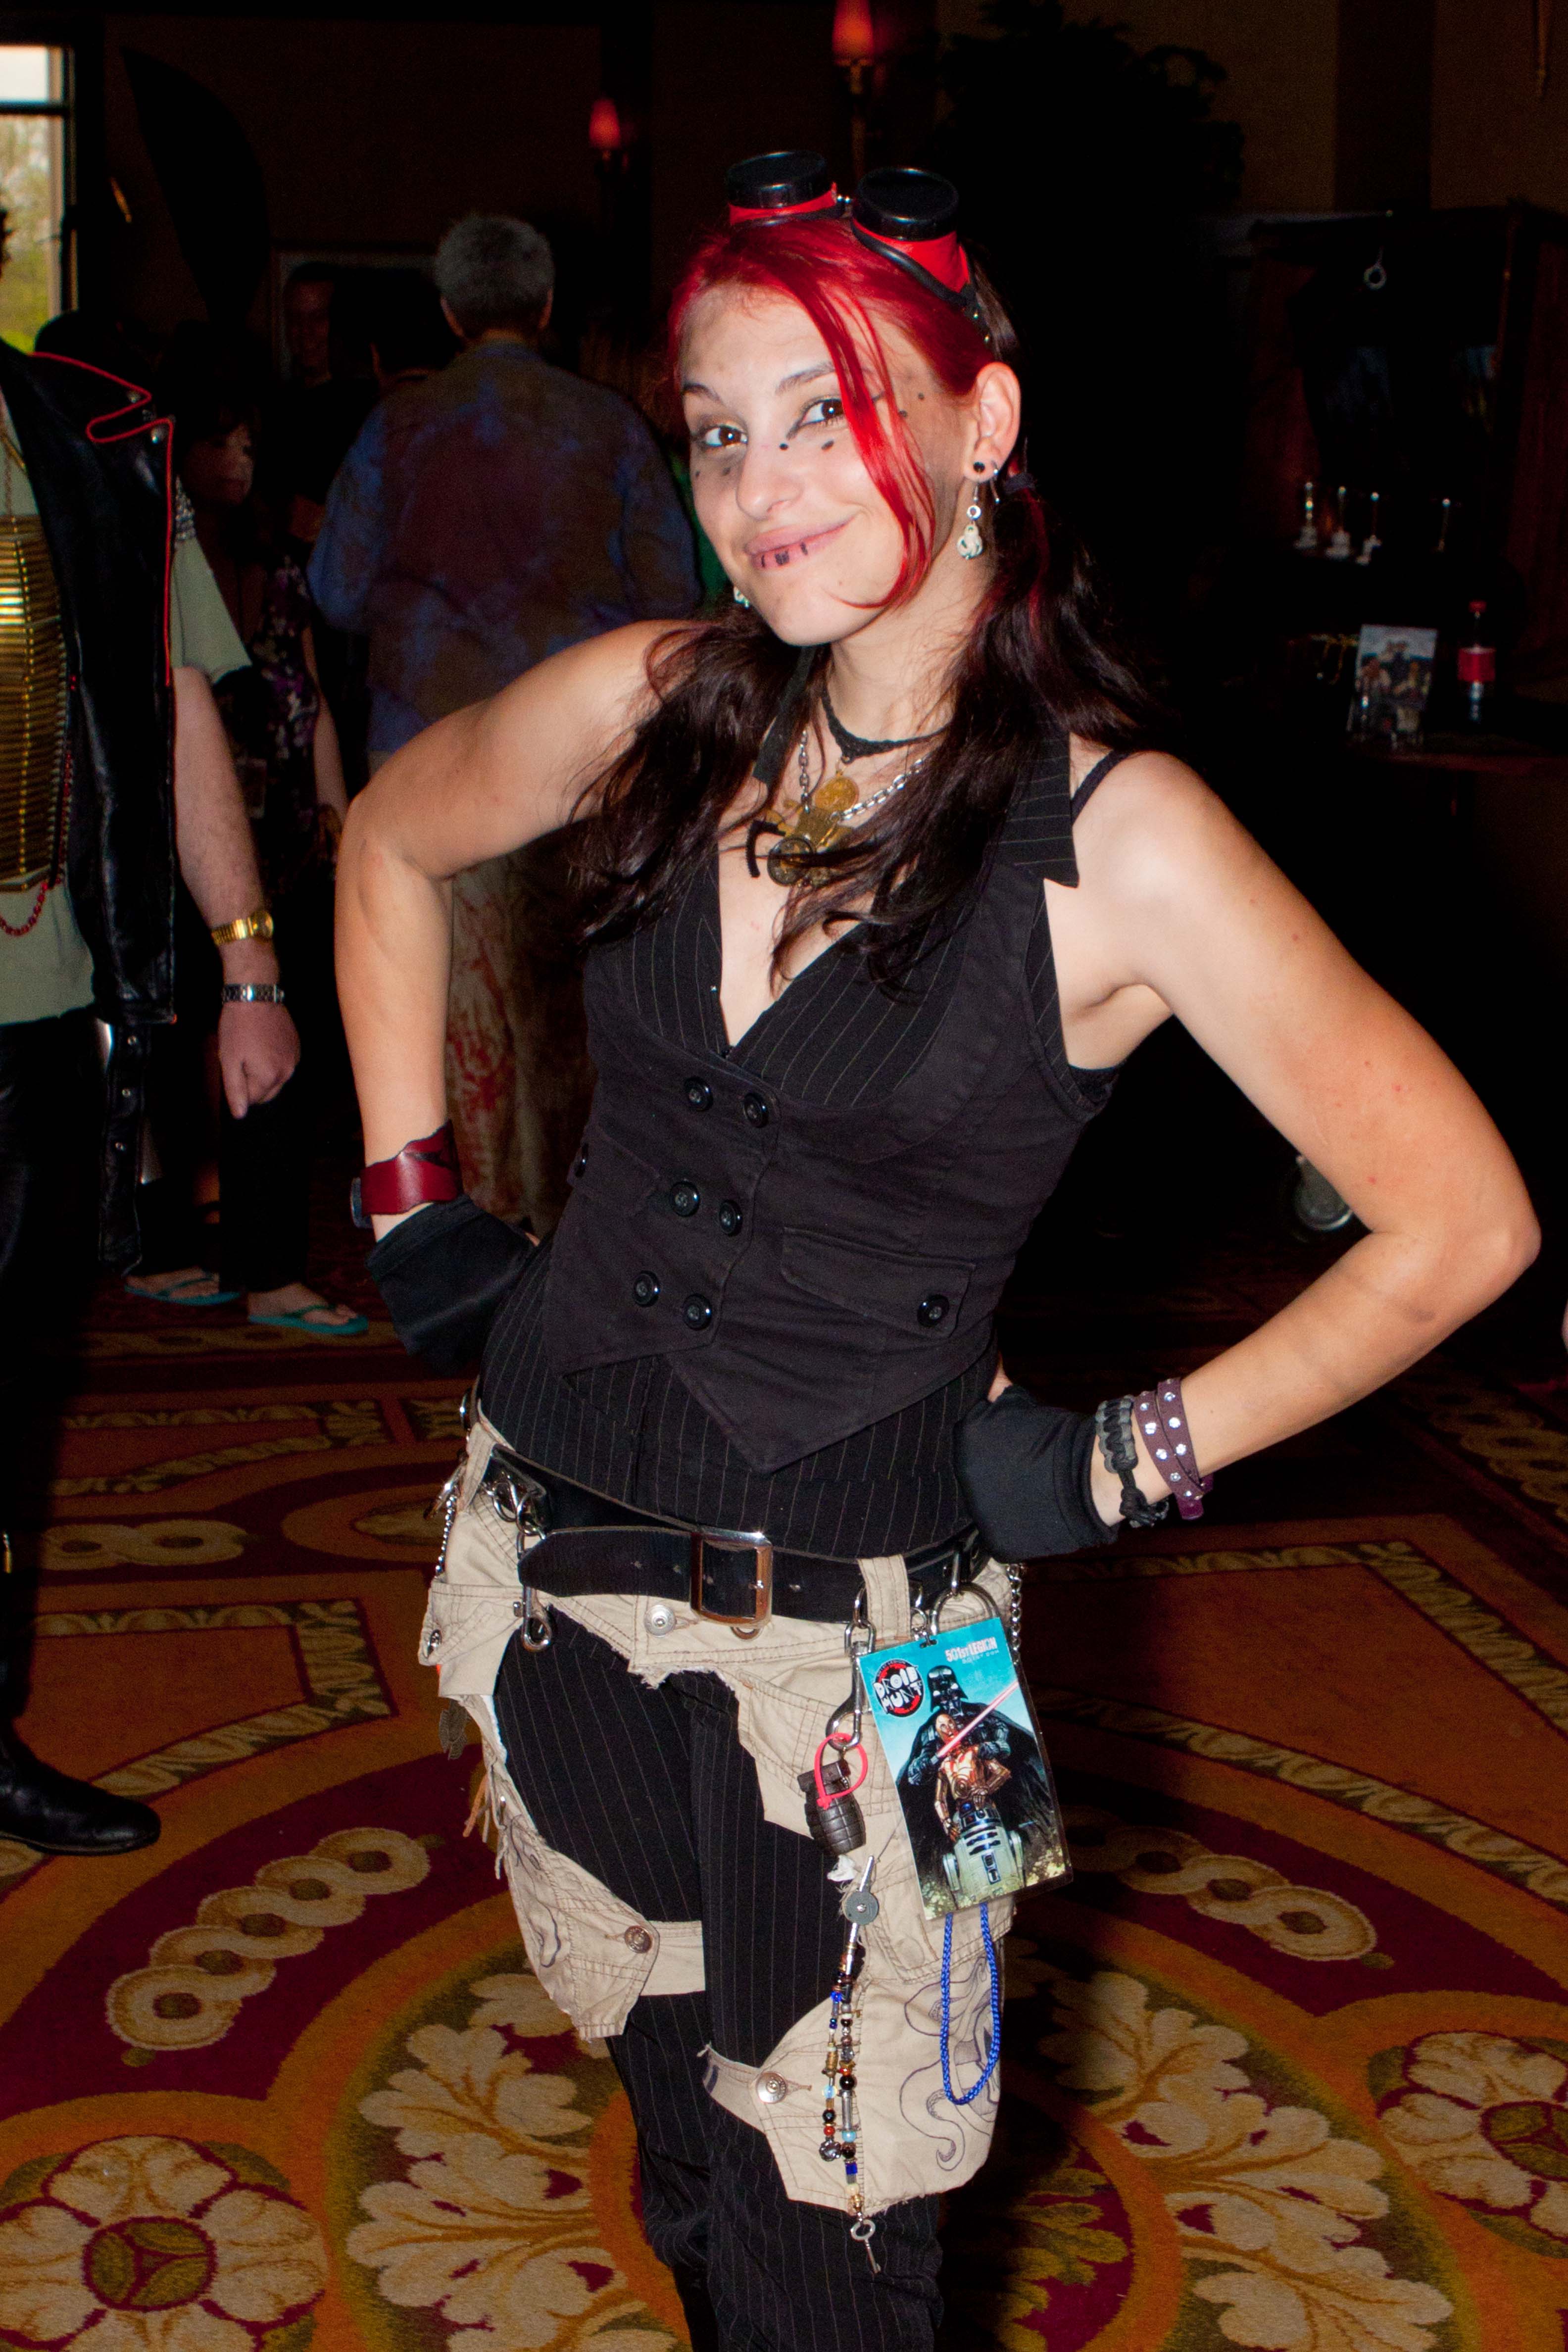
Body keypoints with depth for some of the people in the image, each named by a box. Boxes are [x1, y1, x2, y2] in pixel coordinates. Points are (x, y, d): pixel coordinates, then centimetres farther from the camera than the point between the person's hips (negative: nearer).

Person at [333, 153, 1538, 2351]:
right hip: (550, 1558, 4)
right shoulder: (653, 707, -4)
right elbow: (391, 843, 17)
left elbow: (1461, 1220, -12)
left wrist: (1131, 1460, -10)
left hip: (850, 1629, -4)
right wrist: (413, 1193, 11)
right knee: (679, 2140, 22)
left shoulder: (1120, 842, -16)